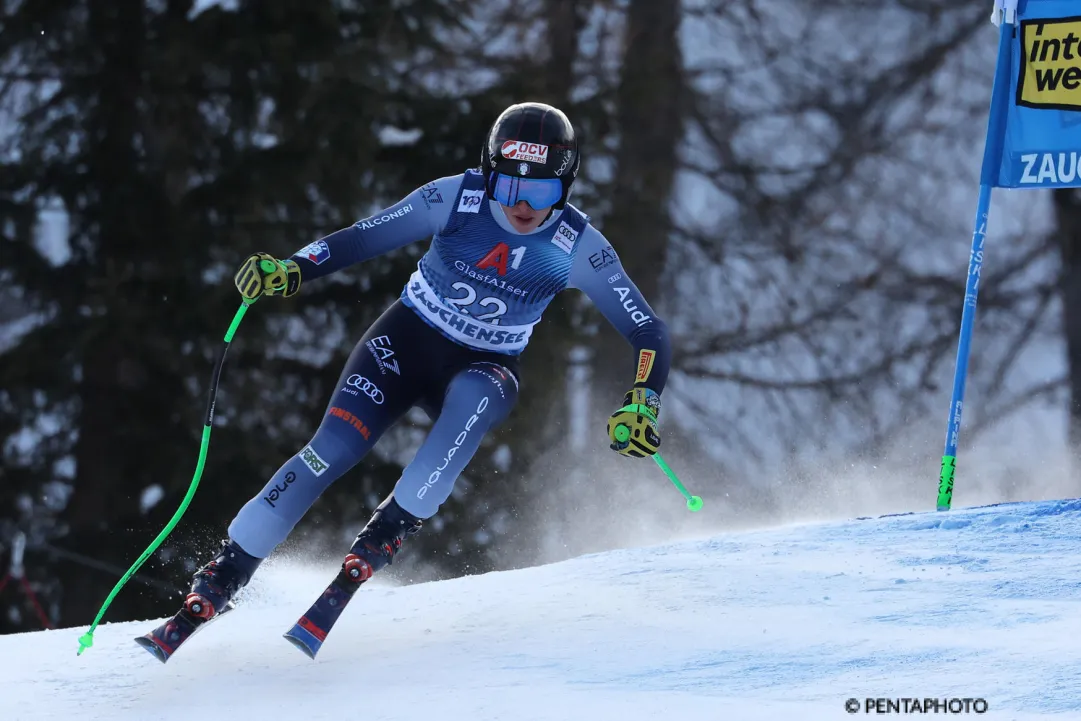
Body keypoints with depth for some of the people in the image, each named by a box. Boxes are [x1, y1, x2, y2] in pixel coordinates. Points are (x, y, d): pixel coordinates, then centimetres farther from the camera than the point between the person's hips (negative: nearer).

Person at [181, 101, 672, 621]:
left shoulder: (578, 248, -17)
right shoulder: (457, 198, -17)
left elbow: (648, 333, -15)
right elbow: (363, 238, -14)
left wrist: (641, 402, -32)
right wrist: (291, 270, -30)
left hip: (484, 367, 0)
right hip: (407, 341, 0)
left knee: (473, 398, -37)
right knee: (335, 448, -20)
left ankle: (393, 525, -26)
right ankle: (230, 568, -10)